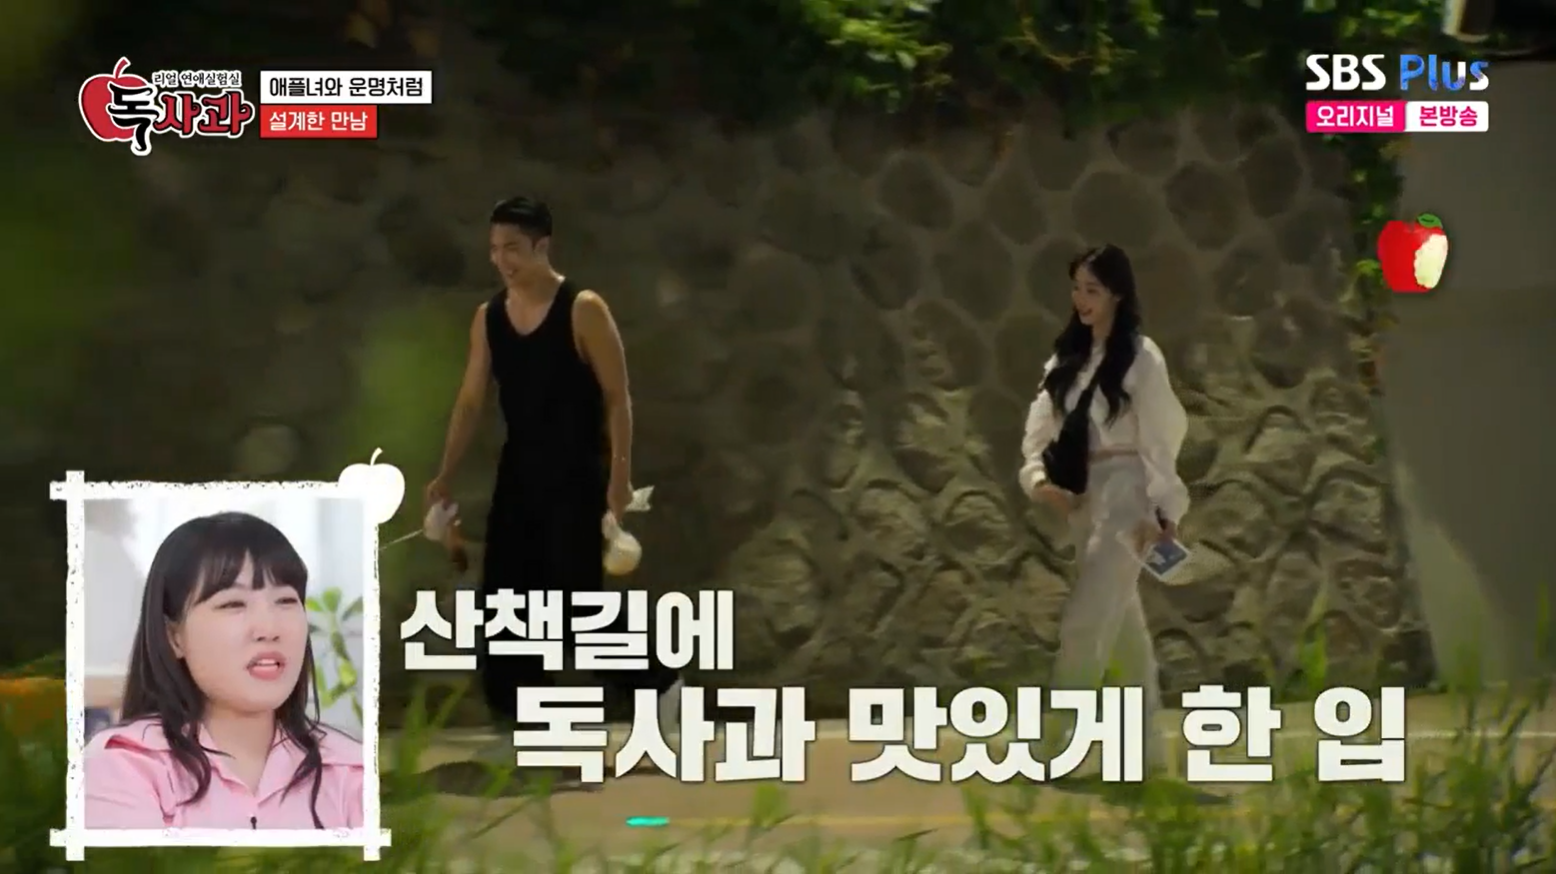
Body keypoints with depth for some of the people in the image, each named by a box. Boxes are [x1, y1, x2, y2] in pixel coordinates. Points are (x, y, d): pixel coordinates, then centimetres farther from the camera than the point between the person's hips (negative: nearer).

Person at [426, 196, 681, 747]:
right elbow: (471, 401, 8)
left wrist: (620, 474, -18)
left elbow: (617, 397, -12)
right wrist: (445, 476, 4)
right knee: (506, 596, 4)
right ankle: (517, 719, 12)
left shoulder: (583, 310, -13)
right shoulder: (487, 319, 5)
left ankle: (655, 684, 12)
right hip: (519, 471, 6)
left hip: (576, 474, -6)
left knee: (578, 597, -7)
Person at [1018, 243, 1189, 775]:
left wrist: (1163, 509, -12)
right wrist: (1039, 477, -9)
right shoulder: (1067, 358, 12)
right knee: (1123, 626, 14)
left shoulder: (1140, 358, -8)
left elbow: (1158, 438, -9)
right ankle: (1145, 747, 23)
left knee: (1085, 621, -13)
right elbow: (1042, 426, 9)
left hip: (1125, 498, -8)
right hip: (1084, 500, 8)